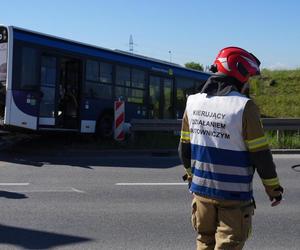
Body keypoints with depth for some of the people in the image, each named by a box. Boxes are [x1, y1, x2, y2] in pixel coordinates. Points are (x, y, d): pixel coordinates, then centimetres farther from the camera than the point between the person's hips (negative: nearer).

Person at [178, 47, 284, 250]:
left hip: (201, 190, 6)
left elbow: (184, 147, 8)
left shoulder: (193, 102, 1)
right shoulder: (244, 106, -17)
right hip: (234, 195, -5)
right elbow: (260, 154, -13)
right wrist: (274, 188, 0)